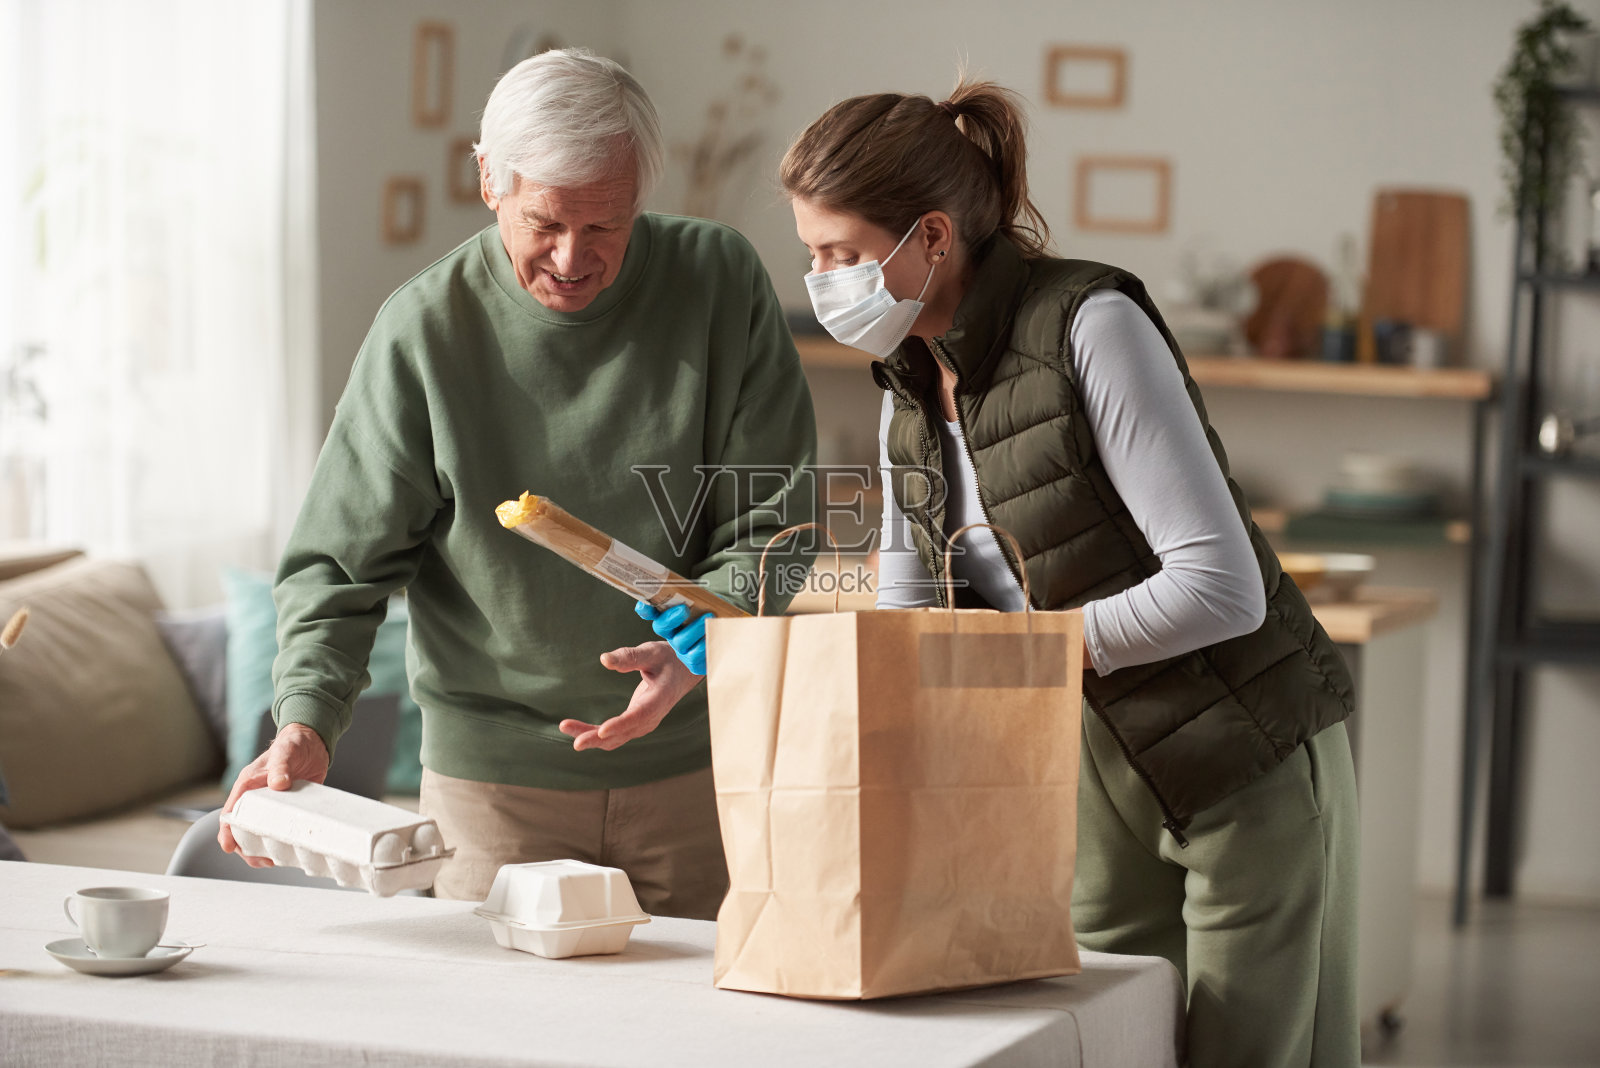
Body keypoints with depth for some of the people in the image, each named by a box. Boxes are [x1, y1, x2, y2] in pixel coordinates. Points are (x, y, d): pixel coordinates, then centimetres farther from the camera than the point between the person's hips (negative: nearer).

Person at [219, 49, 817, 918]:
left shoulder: (720, 283, -5)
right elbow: (341, 558, -4)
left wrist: (695, 649, -21)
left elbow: (777, 519, -3)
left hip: (694, 757, 1)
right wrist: (307, 722, -20)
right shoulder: (424, 330, -8)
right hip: (494, 772, -1)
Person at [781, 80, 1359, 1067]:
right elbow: (906, 615, 8)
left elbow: (1221, 588, -24)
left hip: (1251, 762, -7)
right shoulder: (912, 378, 4)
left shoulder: (1091, 325, -20)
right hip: (1109, 773, 7)